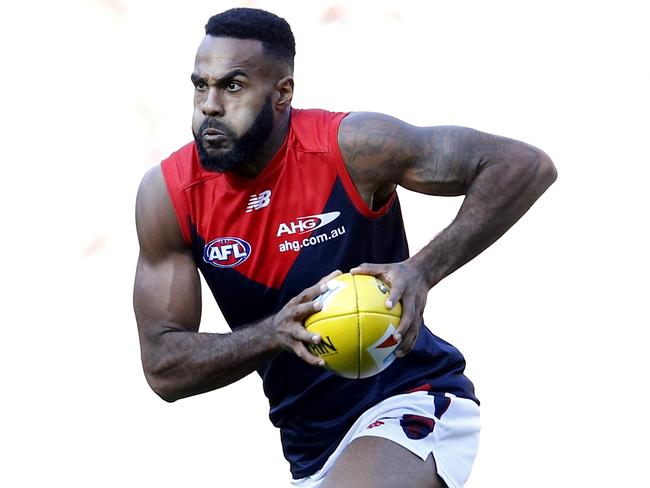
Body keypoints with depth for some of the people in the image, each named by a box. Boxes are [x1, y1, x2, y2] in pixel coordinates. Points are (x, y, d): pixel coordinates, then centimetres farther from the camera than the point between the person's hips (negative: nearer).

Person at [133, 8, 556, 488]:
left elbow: (525, 166, -18)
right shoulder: (167, 194, -8)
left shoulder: (352, 146, -19)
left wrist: (423, 270, -29)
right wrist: (275, 332, -27)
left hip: (412, 408, -6)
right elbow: (163, 367, -9)